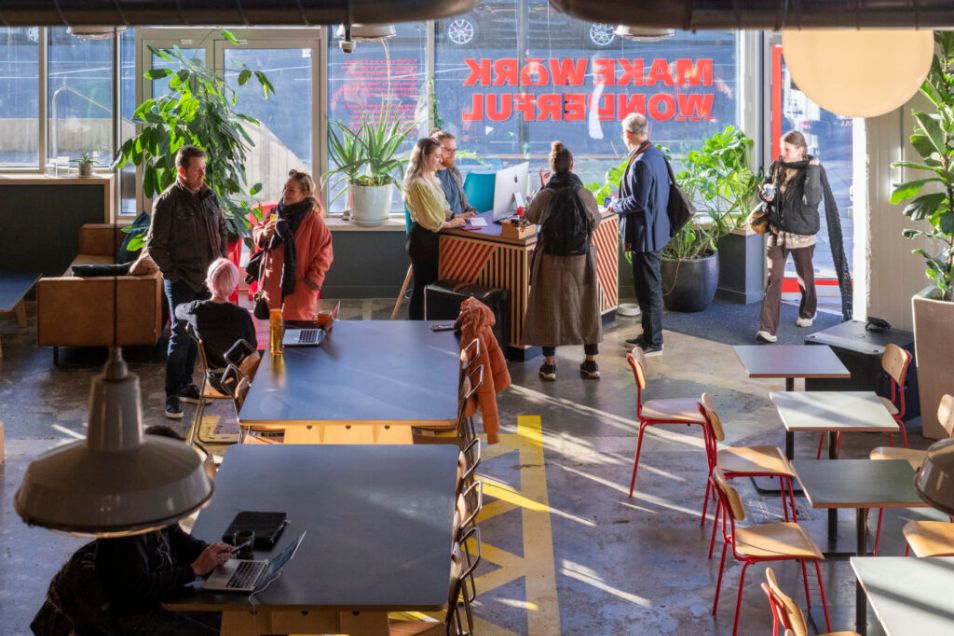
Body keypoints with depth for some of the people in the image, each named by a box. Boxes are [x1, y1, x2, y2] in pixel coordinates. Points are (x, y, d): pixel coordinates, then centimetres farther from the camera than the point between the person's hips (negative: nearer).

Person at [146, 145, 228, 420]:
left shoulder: (208, 196, 6)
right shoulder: (168, 201, -12)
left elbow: (221, 229, 21)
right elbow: (154, 245, -10)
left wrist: (221, 260, 11)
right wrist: (173, 273, -12)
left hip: (207, 280, 6)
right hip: (181, 283, -6)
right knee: (181, 336, -6)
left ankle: (186, 385, 26)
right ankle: (173, 396, 0)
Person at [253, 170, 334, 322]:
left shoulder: (313, 221, -12)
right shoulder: (278, 214, 3)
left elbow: (324, 255, -8)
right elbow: (257, 232, 16)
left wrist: (313, 282, -13)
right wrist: (263, 234, -7)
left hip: (299, 288, -5)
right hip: (273, 284, 5)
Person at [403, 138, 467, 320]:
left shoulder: (432, 179, 8)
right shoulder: (417, 184, -20)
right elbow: (428, 220, -20)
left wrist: (455, 216, 1)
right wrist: (450, 223, -10)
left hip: (432, 236, 9)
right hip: (422, 238, -9)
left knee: (432, 284, 14)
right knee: (423, 285, 0)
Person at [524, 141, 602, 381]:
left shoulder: (544, 195, -11)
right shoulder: (584, 194, -10)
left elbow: (531, 217, 8)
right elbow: (596, 221, 4)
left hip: (551, 260, -1)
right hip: (581, 259, 1)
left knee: (549, 308, 10)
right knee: (585, 307, 13)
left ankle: (549, 364, 13)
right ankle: (591, 363, 18)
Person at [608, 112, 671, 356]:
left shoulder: (641, 163, -24)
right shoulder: (657, 155, 8)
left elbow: (638, 202, -25)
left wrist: (616, 205, -8)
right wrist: (622, 202, 17)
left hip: (645, 234, -10)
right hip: (657, 230, 10)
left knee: (648, 288, -1)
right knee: (649, 286, 20)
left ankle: (653, 342, 6)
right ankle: (649, 334, 31)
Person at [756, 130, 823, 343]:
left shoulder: (810, 171, -12)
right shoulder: (777, 166, 0)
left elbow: (812, 200, -26)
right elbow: (765, 188, 16)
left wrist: (813, 171, -32)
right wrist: (765, 194, -8)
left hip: (802, 234, -3)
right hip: (777, 232, 3)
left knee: (805, 276, 17)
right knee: (773, 279, -5)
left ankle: (807, 312, 44)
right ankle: (767, 328, -8)